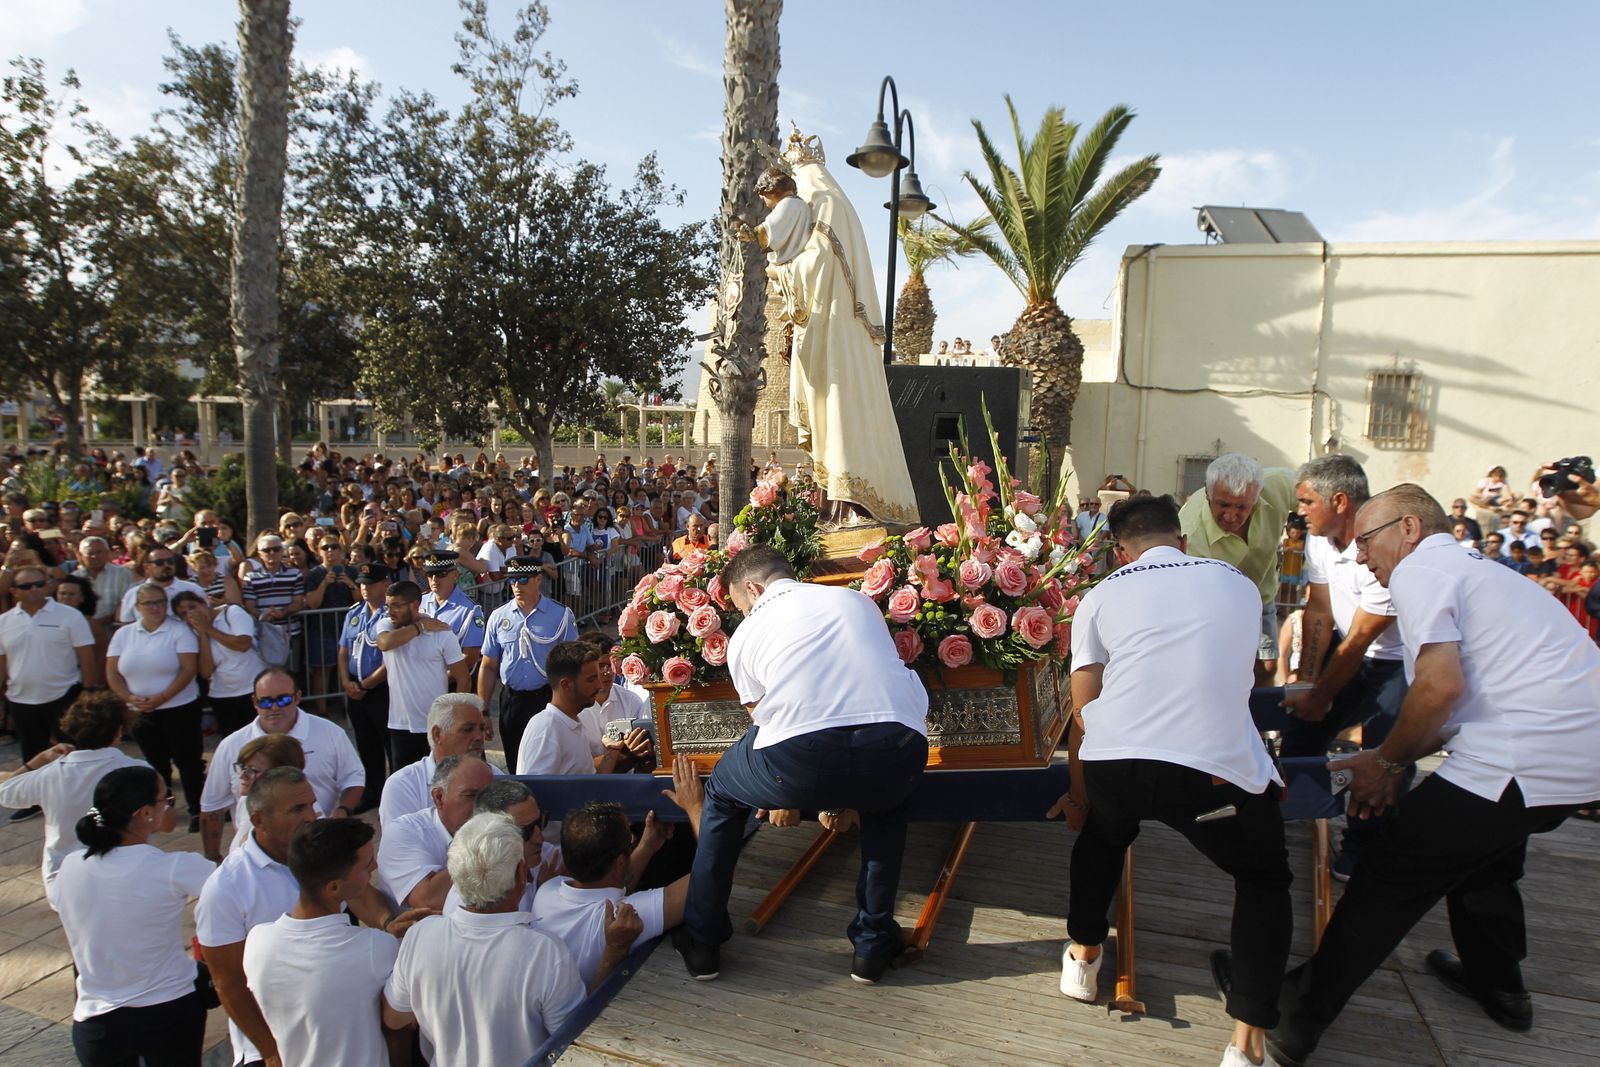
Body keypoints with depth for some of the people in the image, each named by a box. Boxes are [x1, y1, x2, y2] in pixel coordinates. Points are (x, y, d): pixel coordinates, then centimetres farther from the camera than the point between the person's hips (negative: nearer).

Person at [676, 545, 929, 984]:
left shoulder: (746, 633, 21)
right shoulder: (857, 600, 29)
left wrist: (787, 795, 49)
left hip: (802, 757, -2)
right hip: (902, 747, 3)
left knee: (721, 792, 31)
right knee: (884, 801, 40)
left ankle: (702, 942, 36)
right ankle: (873, 943, 36)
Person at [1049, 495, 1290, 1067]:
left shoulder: (1102, 596, 13)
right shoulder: (1240, 584, 18)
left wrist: (1079, 796, 27)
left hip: (1111, 763, 1)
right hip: (1219, 767, 0)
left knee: (1102, 835, 36)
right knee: (1264, 880, 29)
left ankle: (1082, 956, 44)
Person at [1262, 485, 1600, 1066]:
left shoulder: (1419, 569, -5)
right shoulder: (1480, 569, 24)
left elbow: (1441, 685, -19)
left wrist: (1387, 761, -4)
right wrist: (1398, 759, 15)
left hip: (1524, 760, -10)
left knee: (1389, 879, -2)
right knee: (1483, 848, 33)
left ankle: (1297, 1018, 5)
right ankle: (1498, 984, 50)